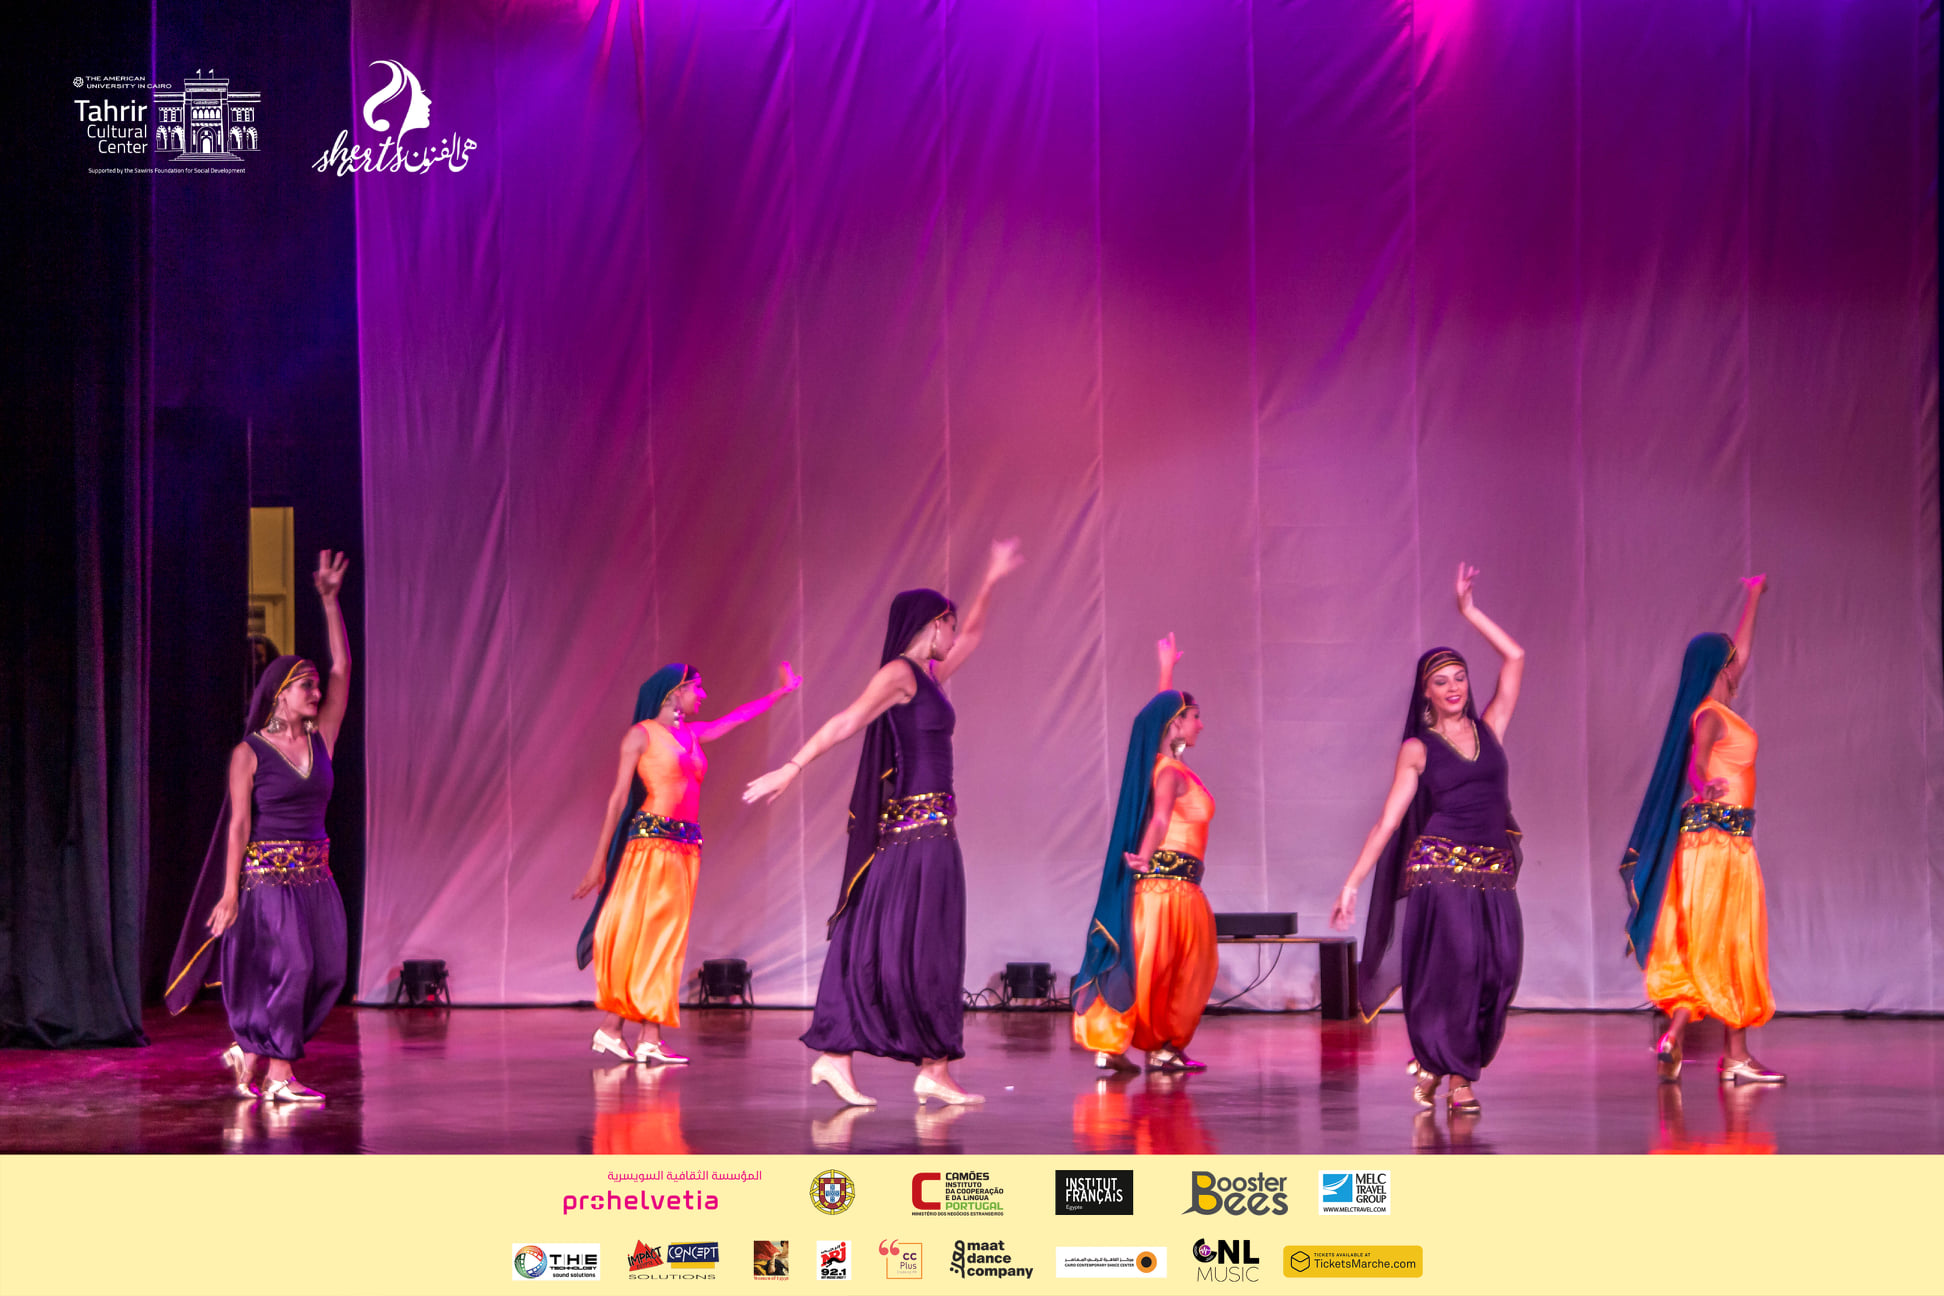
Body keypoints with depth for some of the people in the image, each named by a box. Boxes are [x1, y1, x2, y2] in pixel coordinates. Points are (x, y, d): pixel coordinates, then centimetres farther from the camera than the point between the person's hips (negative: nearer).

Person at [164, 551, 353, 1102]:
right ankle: (279, 1075, 0)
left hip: (316, 875, 6)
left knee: (328, 972, 1)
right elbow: (239, 824, -5)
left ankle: (251, 1051, 17)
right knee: (289, 965, -11)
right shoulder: (250, 753, -4)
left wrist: (330, 601, 3)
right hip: (267, 873, -6)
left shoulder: (320, 739, 9)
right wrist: (230, 890, -10)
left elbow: (342, 669, 7)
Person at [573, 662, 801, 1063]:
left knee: (668, 939, 1)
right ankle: (610, 1026, -6)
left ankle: (650, 1035, -1)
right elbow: (618, 797, -3)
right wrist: (599, 860, -5)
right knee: (634, 933, -10)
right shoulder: (642, 734, -1)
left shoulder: (693, 734, 17)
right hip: (652, 840, -7)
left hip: (686, 846, 7)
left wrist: (783, 690, 39)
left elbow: (738, 716, 31)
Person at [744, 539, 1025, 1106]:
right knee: (917, 947, -6)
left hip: (926, 830, 9)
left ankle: (835, 1057, 1)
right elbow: (845, 722, -15)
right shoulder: (898, 673, -7)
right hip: (917, 829, -9)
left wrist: (991, 580, 36)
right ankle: (934, 1069, -4)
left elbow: (971, 635, 36)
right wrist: (791, 768, -21)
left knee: (873, 943, 4)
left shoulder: (929, 676, 19)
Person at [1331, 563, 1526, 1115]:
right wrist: (1352, 882, -1)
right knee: (1455, 961, -14)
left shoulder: (1489, 729, 14)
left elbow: (1515, 658, 13)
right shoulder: (1417, 749, 6)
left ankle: (1453, 1064, 6)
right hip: (1441, 867, -3)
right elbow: (1388, 821, 4)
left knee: (1497, 967, -7)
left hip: (1495, 871, 3)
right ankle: (1434, 1059, 3)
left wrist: (1469, 611, 12)